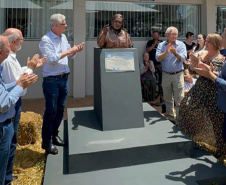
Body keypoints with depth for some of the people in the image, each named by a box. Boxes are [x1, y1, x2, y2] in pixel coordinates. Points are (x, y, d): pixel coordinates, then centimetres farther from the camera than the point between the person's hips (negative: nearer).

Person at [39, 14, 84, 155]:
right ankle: (47, 142, 11)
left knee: (60, 109, 14)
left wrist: (76, 50, -4)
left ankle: (54, 135, 30)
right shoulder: (46, 40, -12)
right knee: (51, 111, -1)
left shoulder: (63, 37, 10)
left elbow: (70, 55, 17)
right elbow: (52, 58, -22)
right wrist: (69, 51, -16)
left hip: (64, 78, 7)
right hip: (52, 80, -7)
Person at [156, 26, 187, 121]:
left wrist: (175, 53, -32)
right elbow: (158, 58, -11)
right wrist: (166, 52, -27)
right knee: (167, 97, 14)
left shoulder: (181, 45, 0)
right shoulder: (161, 45, 3)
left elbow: (183, 58, -13)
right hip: (166, 74, 2)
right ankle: (170, 115, 30)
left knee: (179, 98, -4)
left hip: (178, 74, -2)